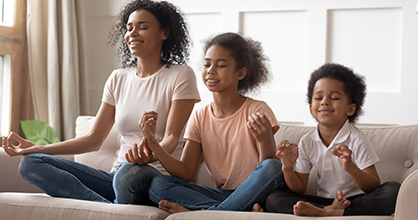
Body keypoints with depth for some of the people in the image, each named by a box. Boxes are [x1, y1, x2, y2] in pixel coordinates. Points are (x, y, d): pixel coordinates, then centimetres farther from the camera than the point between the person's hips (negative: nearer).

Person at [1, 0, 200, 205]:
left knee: (131, 170, -44)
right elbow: (94, 139, 16)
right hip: (118, 175, 7)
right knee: (30, 163, -13)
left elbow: (171, 139, -10)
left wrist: (149, 155, -33)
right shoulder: (118, 79, 17)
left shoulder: (180, 76, 1)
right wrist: (38, 148, 6)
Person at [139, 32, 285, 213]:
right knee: (157, 185, -16)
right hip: (221, 195, 3)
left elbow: (270, 169, -12)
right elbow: (186, 173, 1)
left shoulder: (257, 111, -4)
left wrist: (265, 140, -33)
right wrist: (153, 144, -11)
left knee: (272, 167, -35)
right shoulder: (200, 117, 8)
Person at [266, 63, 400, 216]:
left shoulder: (356, 140, -11)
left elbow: (374, 188, -15)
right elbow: (299, 191, 5)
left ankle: (322, 213, -33)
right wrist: (288, 168, -15)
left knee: (393, 191, -33)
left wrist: (351, 168, -34)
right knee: (273, 200, -14)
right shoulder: (307, 142, 0)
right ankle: (330, 209, -27)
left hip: (358, 200, -3)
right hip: (323, 200, 3)